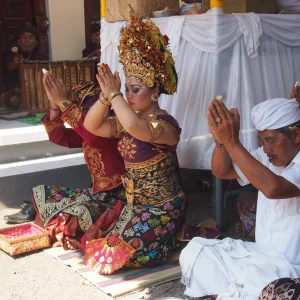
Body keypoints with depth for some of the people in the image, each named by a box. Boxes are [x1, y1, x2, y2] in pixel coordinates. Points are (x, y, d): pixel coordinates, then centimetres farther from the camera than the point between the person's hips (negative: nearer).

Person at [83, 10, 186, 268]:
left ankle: (175, 237, 9)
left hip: (162, 208, -9)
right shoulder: (129, 121, 4)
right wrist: (106, 95, -18)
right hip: (135, 203, 9)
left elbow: (135, 127, -44)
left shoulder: (165, 123, -22)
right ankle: (168, 236, 23)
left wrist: (114, 94, -31)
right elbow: (91, 126, -2)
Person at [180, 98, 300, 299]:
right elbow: (221, 171, 6)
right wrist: (221, 139, -15)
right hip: (261, 255, 8)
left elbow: (272, 188, -35)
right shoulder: (267, 157, 5)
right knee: (194, 251, -3)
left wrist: (232, 142, -33)